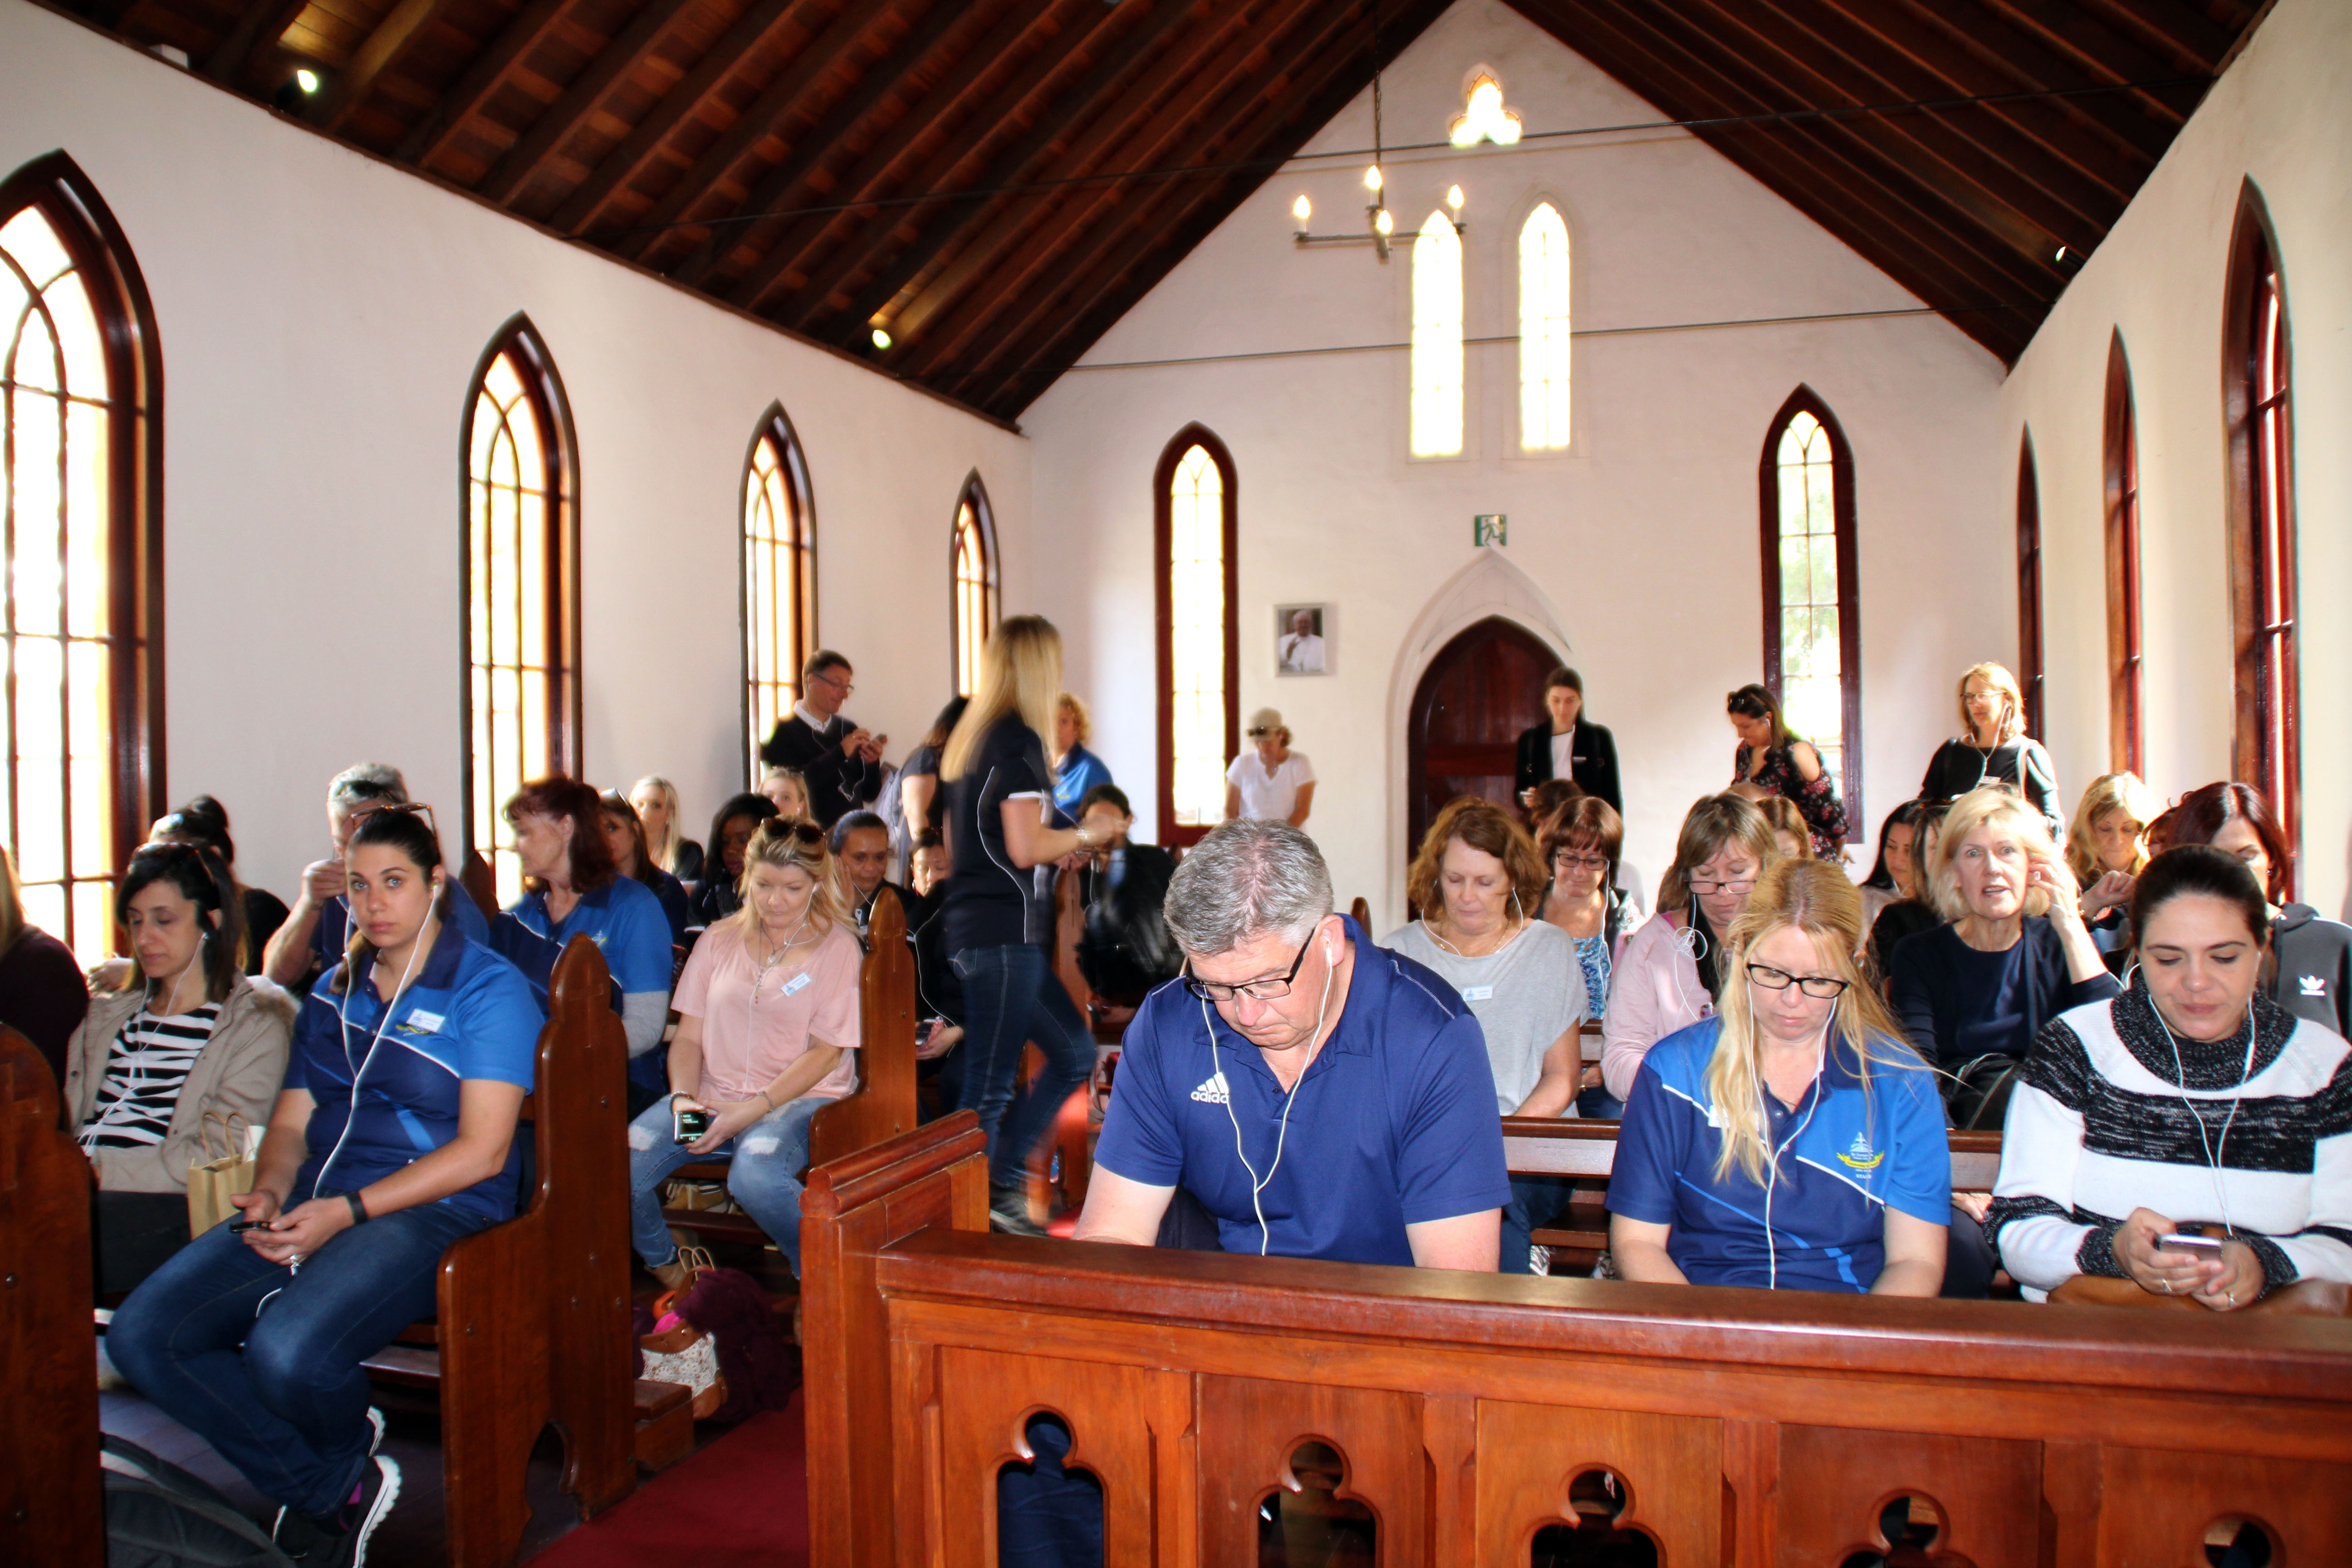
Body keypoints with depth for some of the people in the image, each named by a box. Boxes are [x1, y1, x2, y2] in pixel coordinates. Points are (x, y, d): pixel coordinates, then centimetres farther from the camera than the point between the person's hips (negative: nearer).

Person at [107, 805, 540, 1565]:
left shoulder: (488, 988, -3)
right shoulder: (333, 994, 19)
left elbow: (482, 1151, -11)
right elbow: (291, 1122, 19)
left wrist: (348, 1211, -17)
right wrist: (269, 1194, -5)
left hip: (435, 1212, -7)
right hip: (317, 1206, 7)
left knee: (287, 1353, -31)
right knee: (140, 1334, -12)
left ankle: (349, 1462, 7)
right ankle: (331, 1490, 2)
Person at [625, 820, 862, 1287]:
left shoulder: (838, 947, 3)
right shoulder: (719, 941, 16)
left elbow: (826, 1051, -4)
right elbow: (688, 1037, 12)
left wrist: (752, 1110, -15)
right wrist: (683, 1097, -9)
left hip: (800, 1099, -4)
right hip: (712, 1097, 4)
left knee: (755, 1176, -37)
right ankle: (668, 1271, 8)